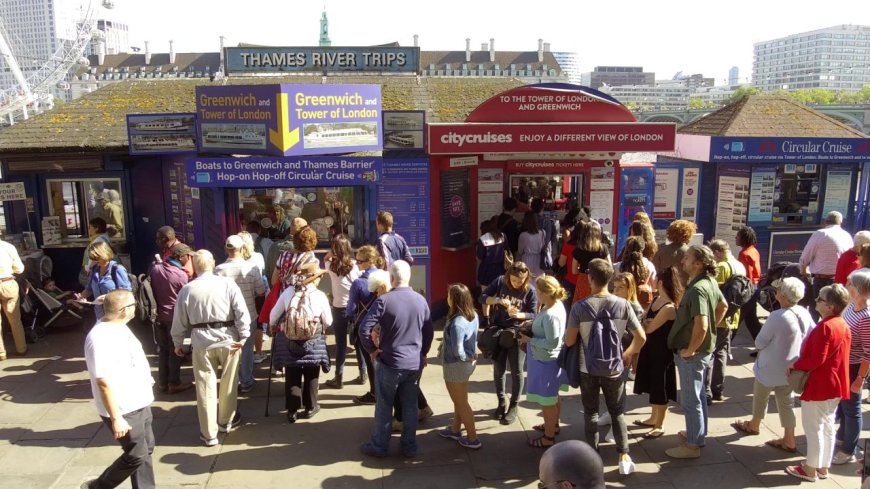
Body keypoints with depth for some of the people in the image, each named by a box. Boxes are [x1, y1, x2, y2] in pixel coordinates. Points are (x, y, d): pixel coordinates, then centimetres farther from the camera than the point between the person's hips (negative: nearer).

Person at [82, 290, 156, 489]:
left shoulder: (119, 327, 3)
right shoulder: (101, 338, -27)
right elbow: (104, 382, -28)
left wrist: (146, 380, 24)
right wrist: (116, 418, -26)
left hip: (139, 403, 9)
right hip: (125, 410, -9)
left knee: (146, 449, 17)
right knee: (136, 456, 3)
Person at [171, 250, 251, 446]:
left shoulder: (187, 289, -2)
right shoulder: (227, 283, -6)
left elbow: (180, 320, 4)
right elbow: (241, 312, -11)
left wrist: (178, 343, 17)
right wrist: (243, 336, -6)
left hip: (201, 342, 0)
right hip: (228, 339, 0)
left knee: (206, 386, 7)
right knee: (228, 383, 17)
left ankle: (209, 433, 14)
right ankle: (226, 421, 34)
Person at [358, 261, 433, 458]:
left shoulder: (384, 301, -15)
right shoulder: (421, 300, 0)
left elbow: (364, 329, -20)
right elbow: (429, 332, 9)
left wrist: (372, 349, -4)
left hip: (390, 363, -4)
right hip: (415, 363, 4)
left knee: (384, 406, 11)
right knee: (410, 406, 14)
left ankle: (379, 446, 23)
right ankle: (410, 447, 23)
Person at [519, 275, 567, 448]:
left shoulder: (550, 315, -31)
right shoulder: (556, 305, -2)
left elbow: (552, 342, -29)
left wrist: (530, 340, -21)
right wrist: (532, 330, 2)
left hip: (545, 361, -10)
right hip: (549, 359, 10)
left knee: (547, 400, 8)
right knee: (553, 396, 27)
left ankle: (548, 437, 23)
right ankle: (553, 425, 47)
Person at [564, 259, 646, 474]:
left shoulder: (580, 307, -17)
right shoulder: (623, 305, -11)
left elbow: (569, 341, -13)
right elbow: (641, 337, -8)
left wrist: (569, 333, 9)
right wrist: (628, 354, 10)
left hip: (588, 369, -1)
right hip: (614, 368, 1)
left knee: (591, 413, 16)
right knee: (618, 413, 18)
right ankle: (624, 458, 18)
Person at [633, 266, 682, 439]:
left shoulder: (669, 308, -26)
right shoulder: (657, 299, 3)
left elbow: (648, 329, -21)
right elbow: (645, 319, 6)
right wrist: (644, 319, -15)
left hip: (662, 352, -9)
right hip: (651, 349, 9)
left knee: (660, 388, 5)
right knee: (653, 385, 22)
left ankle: (660, 426, 20)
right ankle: (653, 418, 38)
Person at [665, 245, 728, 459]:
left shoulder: (697, 290, -27)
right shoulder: (710, 282, 2)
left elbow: (700, 327, -34)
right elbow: (723, 306, 19)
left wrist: (690, 350, -21)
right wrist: (713, 328, 17)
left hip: (692, 353, -10)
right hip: (704, 348, 10)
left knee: (690, 400, 4)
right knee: (698, 396, 23)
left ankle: (692, 445, 16)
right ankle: (698, 434, 38)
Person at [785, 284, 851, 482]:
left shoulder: (825, 327, -24)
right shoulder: (843, 325, 5)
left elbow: (815, 359, -26)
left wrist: (795, 365, -11)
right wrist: (800, 364, 13)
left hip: (818, 385, -9)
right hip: (835, 385, 9)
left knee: (813, 428, 3)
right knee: (827, 426, 17)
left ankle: (810, 469, 13)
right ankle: (823, 467, 27)